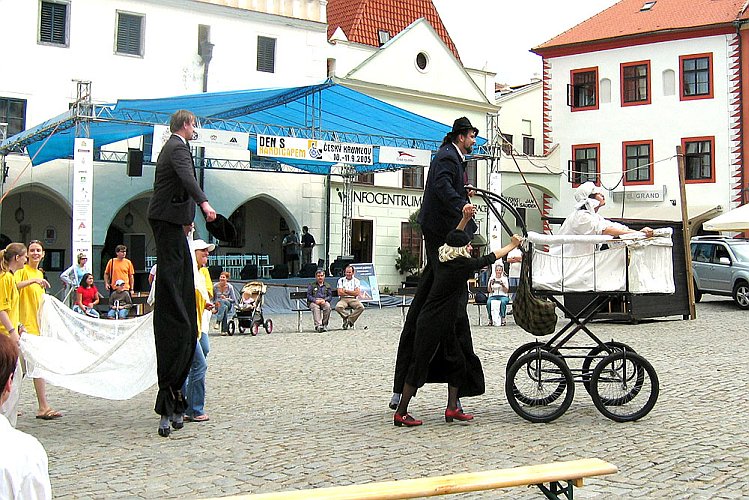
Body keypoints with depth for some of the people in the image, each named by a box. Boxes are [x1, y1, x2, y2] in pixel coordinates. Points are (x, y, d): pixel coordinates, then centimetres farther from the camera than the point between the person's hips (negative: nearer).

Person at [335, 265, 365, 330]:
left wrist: (346, 291, -3)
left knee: (361, 307, -31)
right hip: (343, 299, 0)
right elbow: (340, 293, -3)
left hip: (353, 300, 0)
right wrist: (352, 293, -2)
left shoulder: (356, 281, 9)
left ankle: (349, 320, -21)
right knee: (338, 307, -34)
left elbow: (357, 293, -3)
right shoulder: (341, 280, 9)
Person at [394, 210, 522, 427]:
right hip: (431, 326, -9)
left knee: (457, 362, 13)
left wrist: (465, 219, 13)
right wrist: (512, 245, 7)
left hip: (445, 326, 9)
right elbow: (489, 259, -6)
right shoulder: (460, 265, -16)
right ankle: (400, 414, 4)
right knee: (419, 366, -3)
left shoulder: (445, 260, 5)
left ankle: (452, 409, 19)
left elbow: (453, 240, 22)